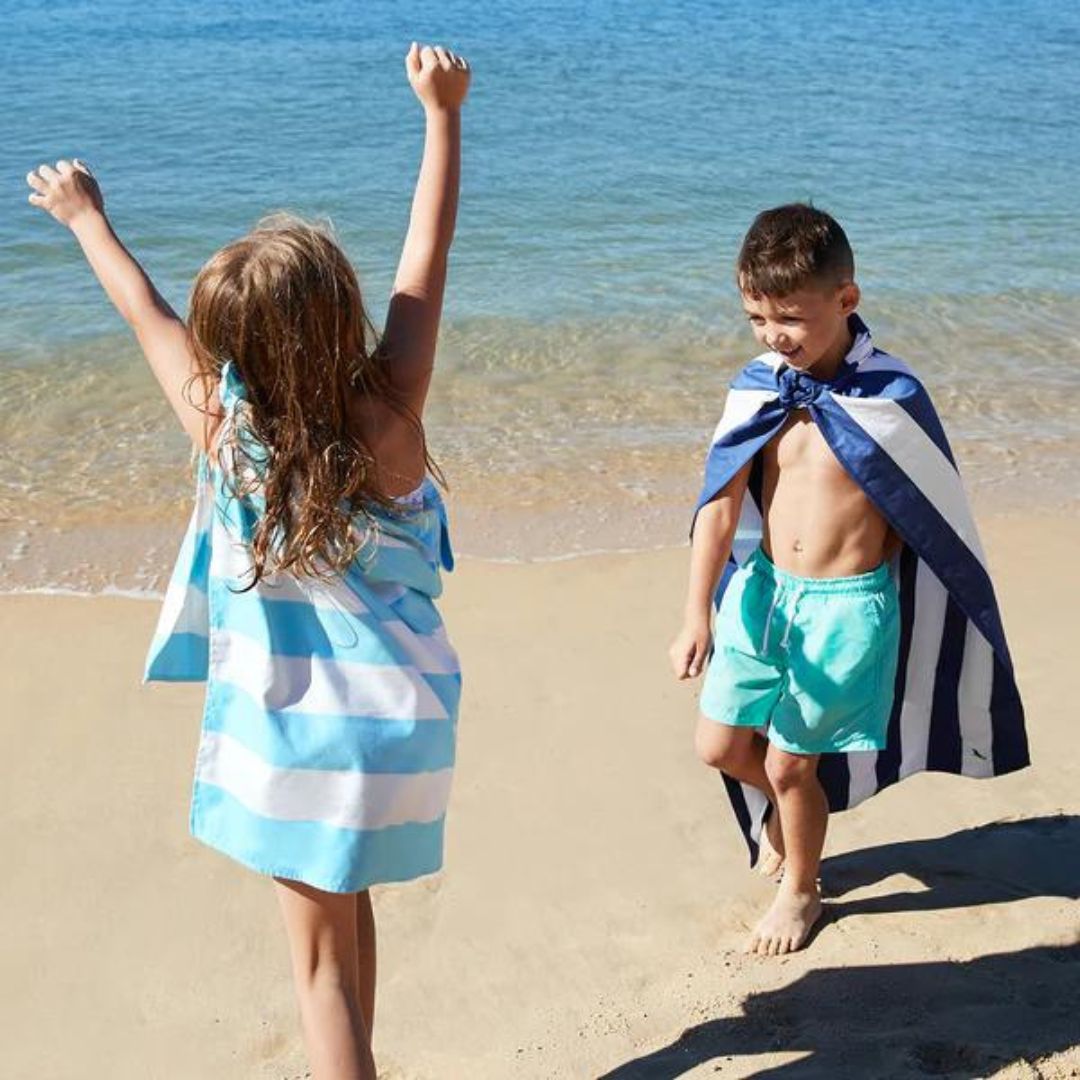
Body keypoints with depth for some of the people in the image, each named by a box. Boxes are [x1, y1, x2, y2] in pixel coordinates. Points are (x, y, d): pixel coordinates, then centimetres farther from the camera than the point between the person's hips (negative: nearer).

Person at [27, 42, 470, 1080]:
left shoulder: (223, 427, -14)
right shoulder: (390, 410, -13)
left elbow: (147, 313, 4)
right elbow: (427, 256, -2)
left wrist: (86, 219, 22)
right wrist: (442, 110, 9)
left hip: (290, 729, -3)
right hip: (395, 717, 3)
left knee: (321, 959, 9)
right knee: (348, 912, 25)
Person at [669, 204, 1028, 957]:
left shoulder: (892, 399, -15)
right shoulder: (757, 389, -5)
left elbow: (922, 519, -4)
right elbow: (721, 504, -6)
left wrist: (870, 605, 2)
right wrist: (698, 615, -12)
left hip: (847, 605, -4)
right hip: (761, 590, 4)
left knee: (789, 760, 5)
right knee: (720, 745, 10)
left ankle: (801, 891, 34)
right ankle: (785, 811, 45)